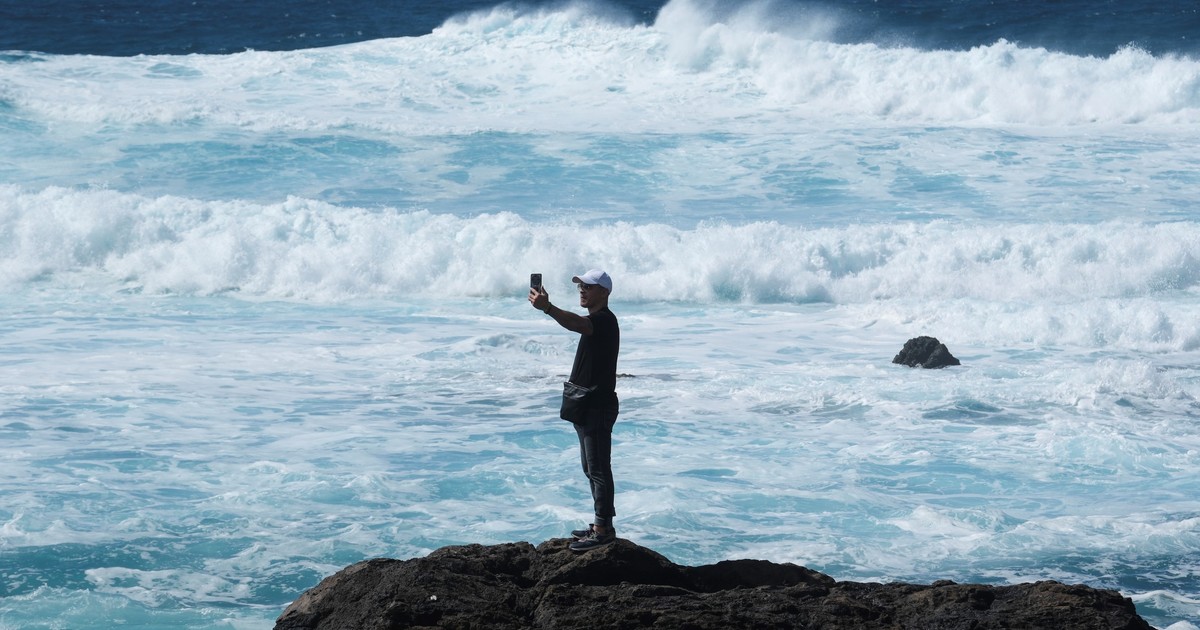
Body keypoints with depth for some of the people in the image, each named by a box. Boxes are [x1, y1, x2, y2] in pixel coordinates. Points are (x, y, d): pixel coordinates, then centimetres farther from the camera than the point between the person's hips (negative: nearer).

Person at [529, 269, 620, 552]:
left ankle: (604, 529, -6)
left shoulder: (605, 320, -17)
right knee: (591, 469, 15)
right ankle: (601, 525, 22)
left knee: (598, 470, -8)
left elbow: (577, 324, -39)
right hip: (587, 408, 11)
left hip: (599, 408, -11)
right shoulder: (595, 321, 17)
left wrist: (548, 308, -55)